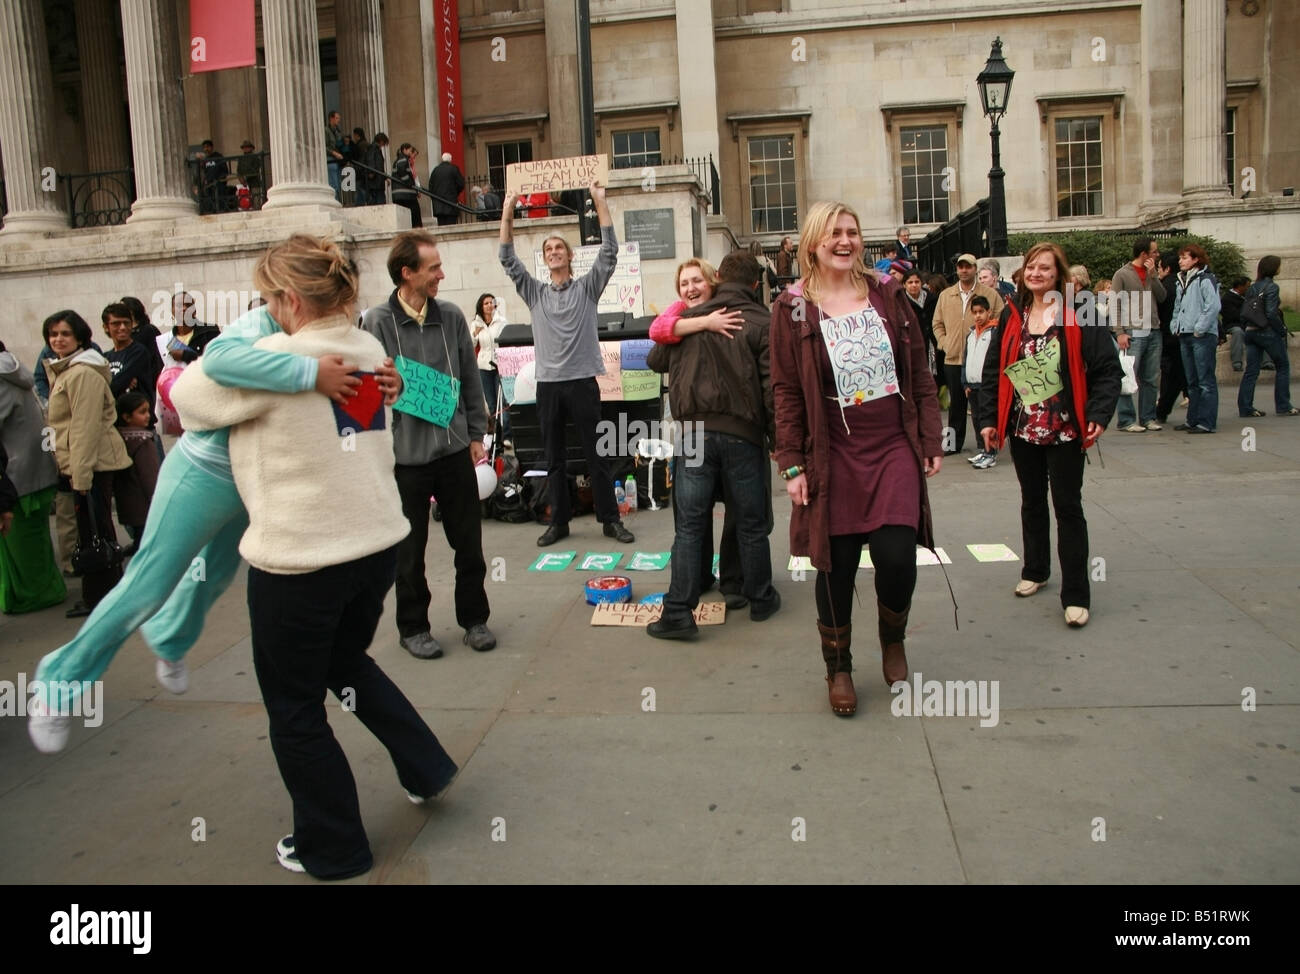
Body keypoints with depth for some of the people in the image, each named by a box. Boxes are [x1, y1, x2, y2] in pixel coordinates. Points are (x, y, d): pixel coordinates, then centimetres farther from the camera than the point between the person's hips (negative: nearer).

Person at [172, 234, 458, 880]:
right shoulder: (370, 349, 5)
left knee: (295, 707, 12)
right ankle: (425, 767, 32)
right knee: (347, 660, 32)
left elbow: (188, 399, -2)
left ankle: (331, 848, 26)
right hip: (377, 543, 7)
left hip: (300, 560, -7)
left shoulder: (274, 360, -16)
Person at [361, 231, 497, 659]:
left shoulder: (451, 316, 5)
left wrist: (476, 434, 10)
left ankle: (474, 619, 27)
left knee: (469, 542, 10)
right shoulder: (376, 323, -6)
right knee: (410, 548, 9)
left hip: (455, 449, 3)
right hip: (406, 455, -3)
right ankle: (413, 627, 26)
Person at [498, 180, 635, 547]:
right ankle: (559, 521, 18)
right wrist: (507, 212, -1)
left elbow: (609, 251, -4)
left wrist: (600, 202, -8)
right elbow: (507, 259, 6)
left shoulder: (587, 287, 6)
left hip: (582, 381, -3)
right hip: (547, 384, 3)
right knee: (553, 458, 8)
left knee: (596, 455, 2)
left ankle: (610, 519, 10)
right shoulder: (535, 292, 12)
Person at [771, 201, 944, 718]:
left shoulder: (888, 295, 7)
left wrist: (932, 441, 5)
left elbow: (920, 373, 9)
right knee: (836, 567, 5)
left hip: (894, 448, 2)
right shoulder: (793, 308, 0)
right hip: (834, 456, -1)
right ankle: (838, 668, 26)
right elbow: (786, 393, -1)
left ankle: (893, 638, 23)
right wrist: (791, 464, -6)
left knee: (897, 556, -9)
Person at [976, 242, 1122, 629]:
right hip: (1023, 427, 4)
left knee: (1068, 507, 0)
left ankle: (1076, 595, 5)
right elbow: (993, 370, 7)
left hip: (1065, 429, -4)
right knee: (1032, 502, 18)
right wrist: (987, 419, 1)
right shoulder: (1012, 316, 5)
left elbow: (1108, 369, -8)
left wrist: (1099, 415, -18)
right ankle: (1035, 570, 36)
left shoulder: (1077, 314, -7)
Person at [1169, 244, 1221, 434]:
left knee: (1206, 381, -6)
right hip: (1185, 336, 8)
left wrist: (1199, 329, -17)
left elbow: (1213, 307, -17)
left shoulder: (1205, 280, -8)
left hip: (1203, 337, -8)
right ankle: (1193, 420, 18)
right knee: (1192, 381, 12)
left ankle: (1207, 423, -6)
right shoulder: (1180, 282, 17)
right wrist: (1175, 326, 12)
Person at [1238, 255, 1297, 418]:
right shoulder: (1271, 286, -11)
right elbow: (1271, 313, -18)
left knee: (1251, 371, 6)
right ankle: (1283, 406, 10)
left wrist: (1248, 328, 14)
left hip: (1251, 332, 7)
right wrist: (1282, 331, -10)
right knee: (1283, 367, 7)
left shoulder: (1252, 288, 10)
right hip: (1268, 333, -7)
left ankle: (1245, 407, 2)